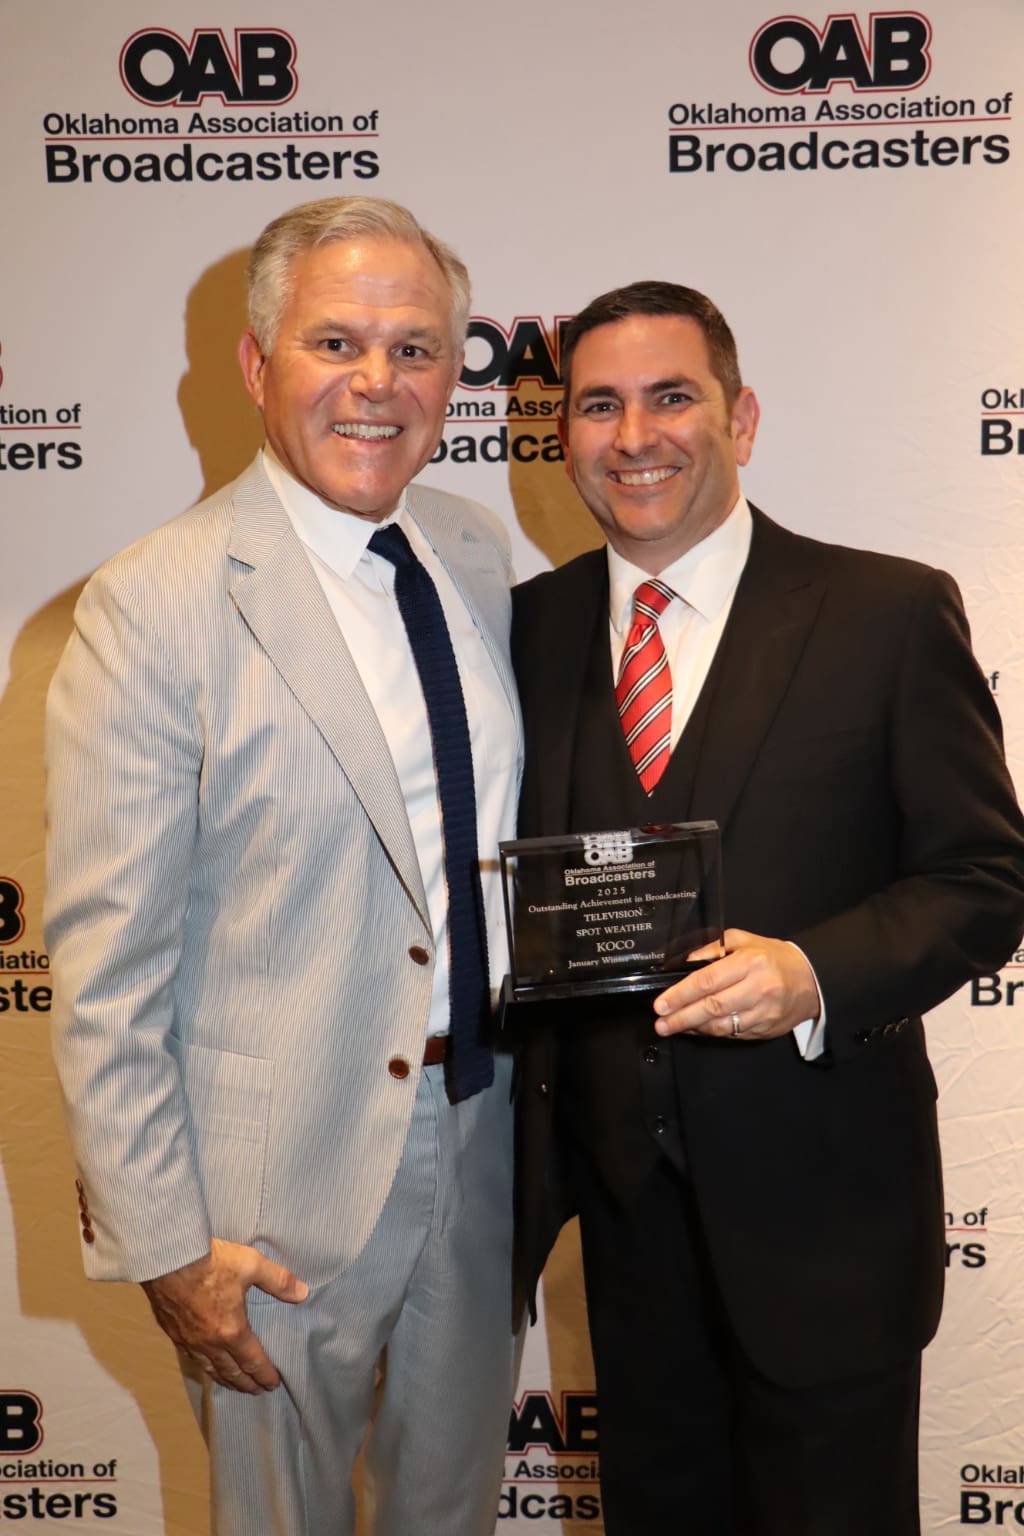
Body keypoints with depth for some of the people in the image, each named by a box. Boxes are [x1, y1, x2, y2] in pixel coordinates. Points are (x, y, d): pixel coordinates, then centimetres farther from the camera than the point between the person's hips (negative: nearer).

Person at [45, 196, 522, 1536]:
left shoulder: (480, 553, 2)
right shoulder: (154, 609, -17)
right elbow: (102, 965, -15)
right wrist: (163, 1242, -13)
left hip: (482, 1137, 5)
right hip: (287, 1180, -5)